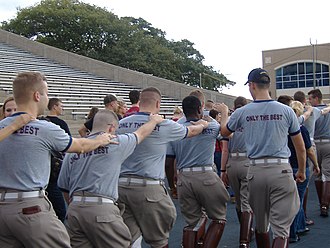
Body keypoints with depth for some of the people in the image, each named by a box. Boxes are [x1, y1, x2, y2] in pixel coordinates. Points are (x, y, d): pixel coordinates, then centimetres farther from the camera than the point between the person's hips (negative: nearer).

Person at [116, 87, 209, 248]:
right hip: (148, 188, -4)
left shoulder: (121, 124, 6)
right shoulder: (164, 125, -4)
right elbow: (192, 131, 14)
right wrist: (202, 124, 36)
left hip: (121, 185, 4)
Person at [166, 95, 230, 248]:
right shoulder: (211, 126, 0)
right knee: (219, 219, 11)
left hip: (183, 178, 4)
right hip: (206, 176, -4)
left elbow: (169, 161, 6)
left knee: (191, 223, 14)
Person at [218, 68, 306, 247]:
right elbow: (301, 148, 7)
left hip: (256, 171, 2)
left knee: (261, 225, 17)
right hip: (281, 170, -1)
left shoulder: (242, 112, 1)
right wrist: (301, 171, 22)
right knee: (281, 227, -1)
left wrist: (224, 113, 40)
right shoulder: (286, 111, 0)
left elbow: (224, 132, 21)